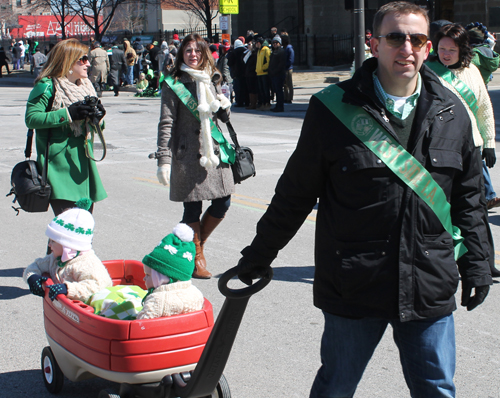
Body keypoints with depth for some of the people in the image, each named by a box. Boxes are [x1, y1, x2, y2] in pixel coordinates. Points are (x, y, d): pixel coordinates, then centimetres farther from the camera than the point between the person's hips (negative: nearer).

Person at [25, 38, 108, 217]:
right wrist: (68, 114, -22)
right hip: (60, 166, -8)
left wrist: (97, 117, -1)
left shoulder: (85, 85, 16)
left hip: (82, 162, 8)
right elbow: (31, 118, -17)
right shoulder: (47, 86, -8)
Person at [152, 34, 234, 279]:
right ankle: (196, 255, 17)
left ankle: (197, 240, 29)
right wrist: (164, 160, -12)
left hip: (214, 151, 5)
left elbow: (223, 118, 21)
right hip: (188, 155, -5)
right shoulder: (174, 84, -3)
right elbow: (166, 124, -7)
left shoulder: (212, 81, 13)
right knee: (193, 208, -1)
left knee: (222, 203, 5)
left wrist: (224, 107, -3)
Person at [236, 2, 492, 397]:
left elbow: (469, 196, 14)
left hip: (430, 287, 3)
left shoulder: (452, 112, 5)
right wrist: (260, 253, 8)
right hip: (353, 286, -2)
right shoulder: (335, 108, -5)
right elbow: (296, 191, 3)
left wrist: (477, 261, 11)